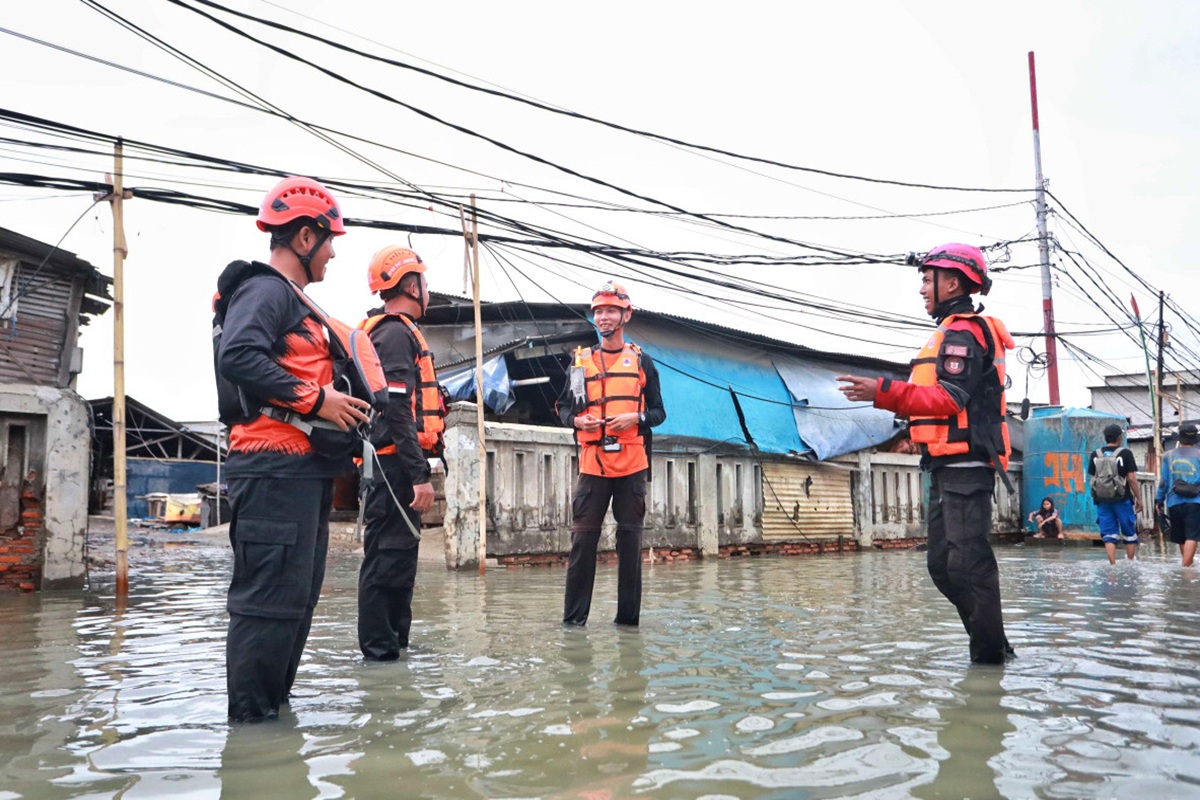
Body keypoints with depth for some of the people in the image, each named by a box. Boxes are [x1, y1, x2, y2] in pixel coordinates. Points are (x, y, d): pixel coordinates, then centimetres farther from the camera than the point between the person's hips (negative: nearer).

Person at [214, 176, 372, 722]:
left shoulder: (290, 298, 23)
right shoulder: (267, 289, -9)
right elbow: (237, 355, -25)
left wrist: (337, 403, 12)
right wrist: (316, 399, -22)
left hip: (300, 470, 11)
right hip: (276, 468, -11)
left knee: (297, 594, 16)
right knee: (272, 596, -9)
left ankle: (272, 702, 26)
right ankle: (250, 718, -2)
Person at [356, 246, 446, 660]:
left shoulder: (390, 331, 19)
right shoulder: (397, 334, -13)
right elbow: (398, 413, -21)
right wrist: (420, 476, -23)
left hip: (392, 467, 11)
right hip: (397, 464, -11)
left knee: (397, 550, 17)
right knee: (390, 553, -5)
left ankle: (394, 637, 28)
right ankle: (379, 645, 1)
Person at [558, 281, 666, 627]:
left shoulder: (641, 361, 9)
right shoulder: (581, 361, 11)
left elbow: (658, 412, 9)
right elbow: (564, 407, 14)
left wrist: (635, 418, -11)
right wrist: (577, 420, -7)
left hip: (632, 463, 0)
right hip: (592, 463, 0)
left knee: (630, 538, 4)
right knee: (583, 537, -1)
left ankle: (629, 614, 13)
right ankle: (574, 614, 7)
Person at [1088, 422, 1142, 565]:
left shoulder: (1095, 455, 6)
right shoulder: (1125, 453, -5)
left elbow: (1093, 478, 6)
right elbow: (1131, 478, -7)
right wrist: (1138, 498, 0)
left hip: (1102, 500, 3)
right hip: (1122, 499, -3)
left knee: (1109, 536, 3)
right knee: (1129, 534, 11)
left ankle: (1113, 565, -3)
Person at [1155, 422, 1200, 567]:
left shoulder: (1168, 456, 4)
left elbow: (1163, 481, 5)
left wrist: (1159, 500, 13)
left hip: (1174, 503, 3)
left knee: (1180, 538, 16)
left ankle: (1188, 563, 32)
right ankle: (1186, 567, -15)